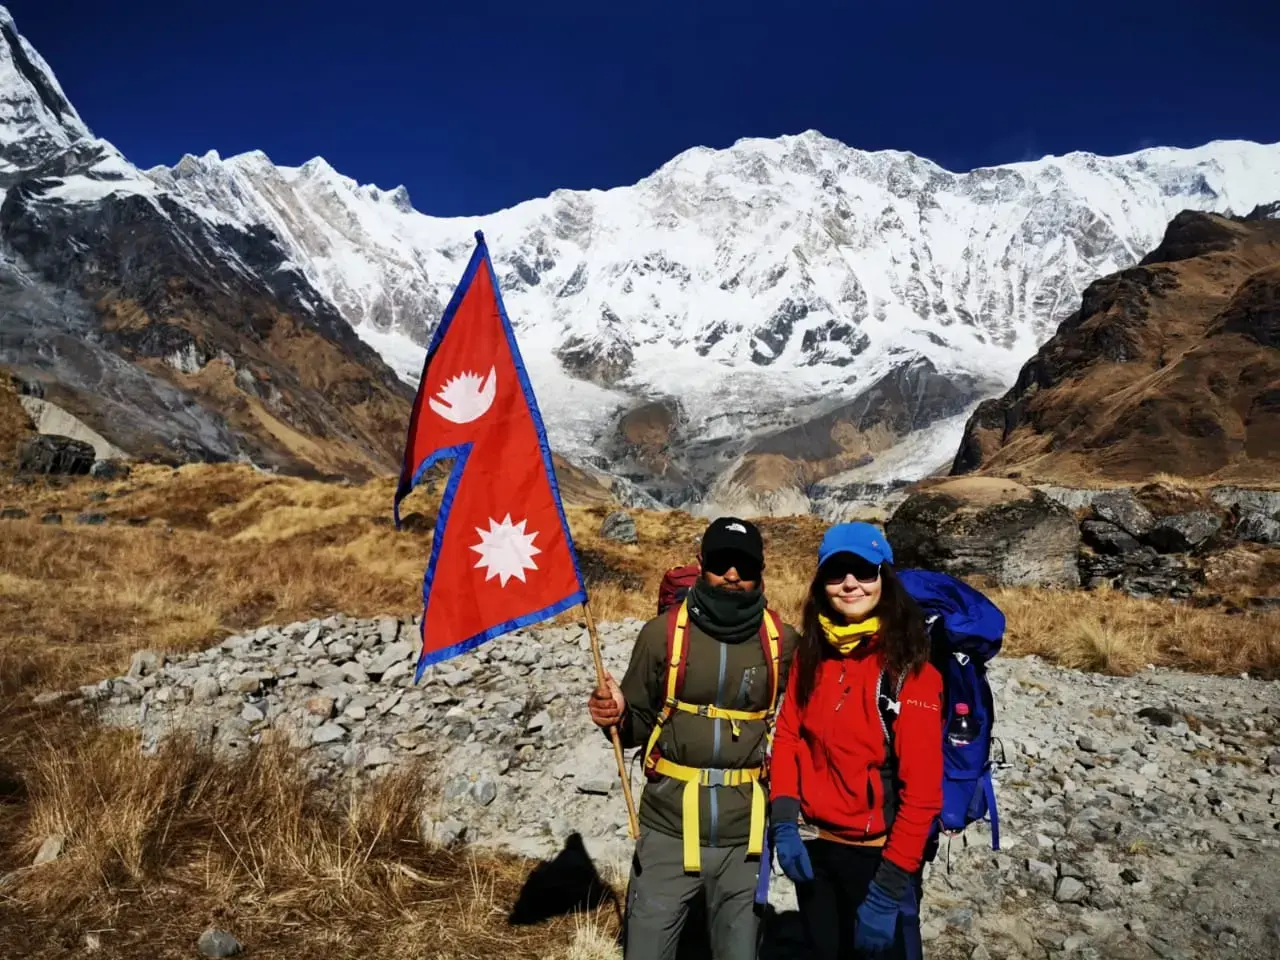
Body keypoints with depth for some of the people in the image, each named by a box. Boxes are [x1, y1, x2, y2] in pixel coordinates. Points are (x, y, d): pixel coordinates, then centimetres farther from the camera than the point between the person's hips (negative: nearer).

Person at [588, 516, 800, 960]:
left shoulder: (782, 642, -3)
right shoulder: (664, 633, -6)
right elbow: (640, 724, 4)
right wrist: (617, 716, -17)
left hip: (745, 833, 1)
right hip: (669, 828, -1)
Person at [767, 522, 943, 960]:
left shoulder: (909, 667, -17)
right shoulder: (812, 654, 0)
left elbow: (922, 784, -18)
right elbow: (788, 737, 4)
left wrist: (894, 878, -18)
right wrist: (784, 820, -8)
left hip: (878, 853, -5)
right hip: (813, 846, 5)